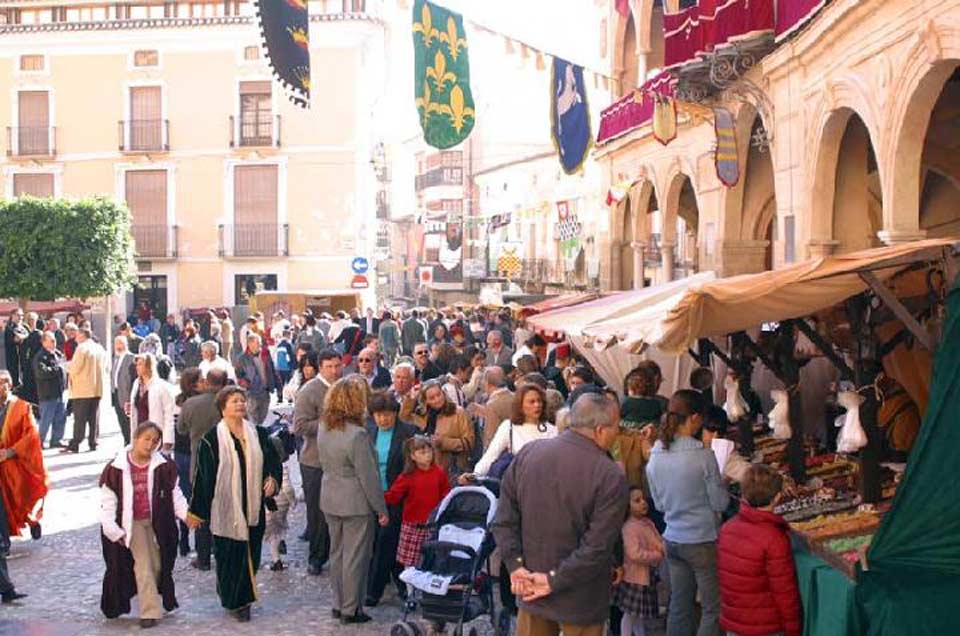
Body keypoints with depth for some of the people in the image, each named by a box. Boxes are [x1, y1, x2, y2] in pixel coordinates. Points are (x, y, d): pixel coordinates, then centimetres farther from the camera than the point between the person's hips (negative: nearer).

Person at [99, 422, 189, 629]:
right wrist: (112, 529, -9)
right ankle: (150, 611, -5)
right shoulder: (117, 468, -8)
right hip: (132, 524, -2)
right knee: (143, 565, -7)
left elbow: (175, 495, 1)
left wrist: (186, 514, -14)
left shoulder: (164, 467, -4)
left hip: (157, 524, 2)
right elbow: (108, 501, -5)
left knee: (157, 565, 10)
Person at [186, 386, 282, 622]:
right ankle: (233, 600, 16)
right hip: (225, 507, -4)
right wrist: (196, 511, -4)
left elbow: (273, 461, 14)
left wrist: (272, 480, -7)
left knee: (250, 555, 7)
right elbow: (203, 476, -5)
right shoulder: (212, 439, -6)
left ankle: (243, 599, 20)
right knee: (229, 556, 2)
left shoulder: (258, 434, 7)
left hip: (253, 506, 4)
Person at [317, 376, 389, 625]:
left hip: (330, 500, 7)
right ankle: (350, 610, 14)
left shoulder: (323, 428, 0)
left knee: (337, 552, 18)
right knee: (355, 557, 5)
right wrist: (381, 509, -10)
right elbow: (368, 477, -18)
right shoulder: (357, 435, -22)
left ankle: (338, 604, 28)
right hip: (356, 503, -7)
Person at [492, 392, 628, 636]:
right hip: (580, 602, -4)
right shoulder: (611, 478, -19)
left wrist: (516, 566, -4)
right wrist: (553, 580, -15)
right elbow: (597, 548, -22)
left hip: (530, 589, 4)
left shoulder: (527, 453, -4)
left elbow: (504, 520, -3)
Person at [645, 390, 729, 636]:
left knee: (679, 607, 14)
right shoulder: (703, 456, -18)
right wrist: (719, 483, 6)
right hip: (703, 541, -6)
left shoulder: (655, 456, 0)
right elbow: (720, 503, -10)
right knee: (713, 609, 6)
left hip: (672, 540, 6)